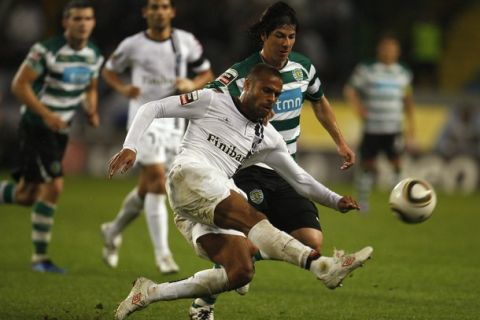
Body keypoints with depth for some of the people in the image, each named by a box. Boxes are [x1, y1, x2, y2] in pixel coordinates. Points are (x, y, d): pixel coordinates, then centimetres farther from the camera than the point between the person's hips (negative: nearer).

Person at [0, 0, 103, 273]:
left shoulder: (94, 57, 4)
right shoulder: (46, 51, -17)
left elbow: (91, 89, 19)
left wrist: (91, 111, -3)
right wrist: (46, 115, -23)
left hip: (60, 130, 7)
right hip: (36, 126, -7)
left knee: (26, 196, 6)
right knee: (54, 185, -17)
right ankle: (40, 256, -8)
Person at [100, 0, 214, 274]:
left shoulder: (186, 42, 1)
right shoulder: (133, 45, -4)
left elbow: (207, 74, 11)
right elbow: (109, 71, 11)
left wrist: (192, 85, -11)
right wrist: (123, 88, -10)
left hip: (174, 120, 4)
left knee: (147, 187, 13)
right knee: (158, 182, -16)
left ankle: (114, 231, 37)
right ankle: (162, 254, -13)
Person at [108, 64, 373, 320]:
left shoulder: (268, 139, 22)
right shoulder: (212, 101, 8)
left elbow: (300, 180, 27)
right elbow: (152, 109, 8)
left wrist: (336, 201, 14)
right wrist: (130, 148, -5)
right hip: (189, 175, -7)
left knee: (240, 273, -11)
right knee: (251, 220, -29)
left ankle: (150, 293, -5)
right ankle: (321, 266, -48)